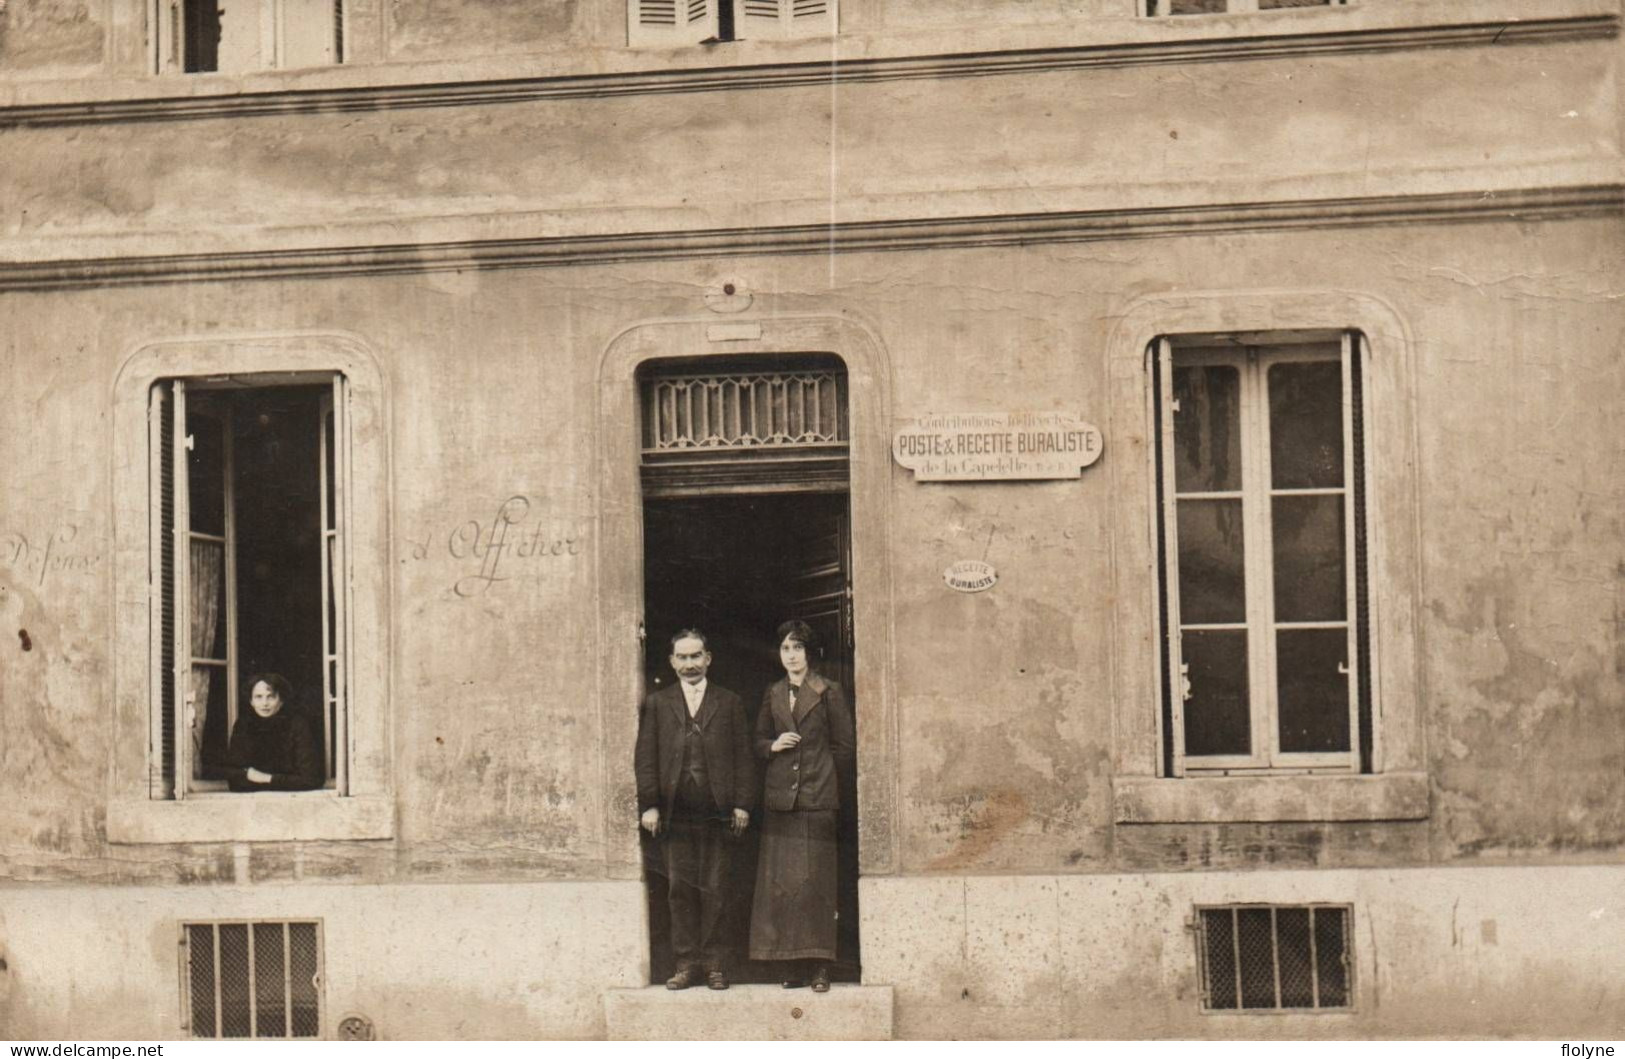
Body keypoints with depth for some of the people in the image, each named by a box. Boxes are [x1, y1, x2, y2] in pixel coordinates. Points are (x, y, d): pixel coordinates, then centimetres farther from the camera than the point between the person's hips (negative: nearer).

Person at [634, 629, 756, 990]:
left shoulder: (729, 703, 12)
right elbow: (645, 758, 6)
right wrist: (648, 805, -4)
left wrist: (743, 804, -2)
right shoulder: (656, 704, 12)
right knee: (680, 890, 1)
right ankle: (687, 963, 6)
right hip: (674, 812, 0)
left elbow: (743, 756, 8)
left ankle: (713, 961, 7)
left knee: (715, 890, 0)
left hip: (717, 811, 0)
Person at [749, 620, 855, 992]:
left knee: (815, 879, -6)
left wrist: (824, 780, 4)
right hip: (780, 800, 4)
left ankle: (819, 965, -4)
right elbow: (758, 742, 20)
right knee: (782, 880, 0)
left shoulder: (829, 693, 2)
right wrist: (773, 746, -1)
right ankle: (798, 964, 4)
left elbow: (845, 746, 4)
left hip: (817, 799, -4)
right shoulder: (772, 696, 14)